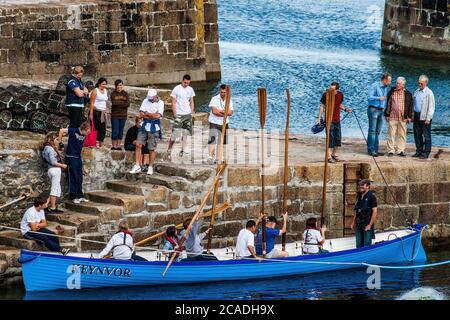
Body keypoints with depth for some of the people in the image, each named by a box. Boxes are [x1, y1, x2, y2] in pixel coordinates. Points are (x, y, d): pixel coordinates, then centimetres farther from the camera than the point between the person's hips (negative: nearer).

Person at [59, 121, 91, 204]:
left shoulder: (84, 135, 3)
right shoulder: (74, 131, -17)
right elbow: (62, 131, -16)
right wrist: (60, 142, -12)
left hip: (78, 157, 7)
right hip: (71, 157, -7)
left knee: (79, 178, 12)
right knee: (73, 178, -3)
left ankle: (80, 196, 21)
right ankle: (73, 197, 3)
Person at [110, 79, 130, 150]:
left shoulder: (125, 94, 7)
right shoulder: (113, 94, 1)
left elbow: (128, 104, -4)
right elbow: (113, 103, -13)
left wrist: (118, 103, -11)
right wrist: (123, 102, -9)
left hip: (123, 115, 2)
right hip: (115, 115, -2)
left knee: (121, 131, 6)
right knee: (115, 131, -4)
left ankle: (118, 145, 12)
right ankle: (114, 145, 4)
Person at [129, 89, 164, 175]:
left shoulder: (160, 103, -4)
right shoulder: (146, 101, 7)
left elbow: (158, 115, -16)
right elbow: (141, 114, -1)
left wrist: (147, 114, -5)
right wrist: (152, 116, -9)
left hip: (154, 128, -4)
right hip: (144, 127, 4)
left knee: (152, 149, 0)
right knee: (138, 145, -4)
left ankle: (150, 167, 11)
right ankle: (137, 166, 1)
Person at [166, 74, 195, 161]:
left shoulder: (190, 89, 9)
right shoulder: (176, 89, -5)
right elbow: (173, 102, -4)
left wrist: (192, 113, 9)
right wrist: (174, 114, -9)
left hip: (187, 114, 5)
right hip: (179, 114, -5)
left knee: (185, 133, 5)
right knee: (175, 134, -9)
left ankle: (183, 151, 11)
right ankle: (169, 151, -1)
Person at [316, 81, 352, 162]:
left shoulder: (340, 95, 0)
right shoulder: (326, 95, -11)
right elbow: (322, 106, -3)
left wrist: (345, 109, -2)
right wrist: (319, 118, -6)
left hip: (337, 119, 4)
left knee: (338, 137, 8)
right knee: (330, 137, -8)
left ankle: (334, 154, 24)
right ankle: (328, 156, -3)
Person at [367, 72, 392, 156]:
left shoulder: (386, 87, 14)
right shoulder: (375, 86, -8)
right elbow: (370, 97, -14)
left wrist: (384, 108, 11)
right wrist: (379, 98, -28)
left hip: (381, 111, 7)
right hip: (373, 109, -7)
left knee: (378, 131, 7)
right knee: (372, 131, -8)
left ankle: (375, 150, 11)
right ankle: (371, 150, -8)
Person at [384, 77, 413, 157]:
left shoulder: (407, 94, 6)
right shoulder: (392, 92, 7)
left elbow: (410, 106, 8)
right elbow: (388, 104, 11)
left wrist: (409, 117, 3)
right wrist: (387, 114, 6)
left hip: (403, 118, 0)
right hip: (392, 117, 0)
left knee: (402, 135, 4)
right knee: (391, 134, -1)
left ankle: (400, 150, 12)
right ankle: (391, 150, 5)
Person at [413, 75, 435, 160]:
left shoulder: (429, 93, -8)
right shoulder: (416, 92, 12)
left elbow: (431, 107, -10)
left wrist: (428, 118, -14)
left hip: (424, 117, -6)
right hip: (416, 116, 6)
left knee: (426, 135, -2)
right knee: (417, 135, 9)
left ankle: (426, 153, 1)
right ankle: (419, 151, 17)